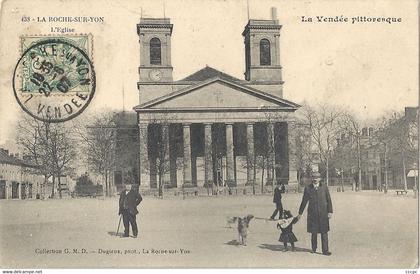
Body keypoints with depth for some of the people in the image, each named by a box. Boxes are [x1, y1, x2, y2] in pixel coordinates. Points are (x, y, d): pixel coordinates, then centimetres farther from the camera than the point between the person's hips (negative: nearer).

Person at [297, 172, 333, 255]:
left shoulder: (324, 187, 4)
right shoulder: (308, 188, 3)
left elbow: (328, 200, 5)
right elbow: (304, 201, 9)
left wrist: (330, 211, -2)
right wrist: (300, 213, 11)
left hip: (323, 213, 0)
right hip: (312, 213, 0)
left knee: (324, 232, -2)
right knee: (314, 232, 7)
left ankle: (325, 250, 3)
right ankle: (314, 248, 24)